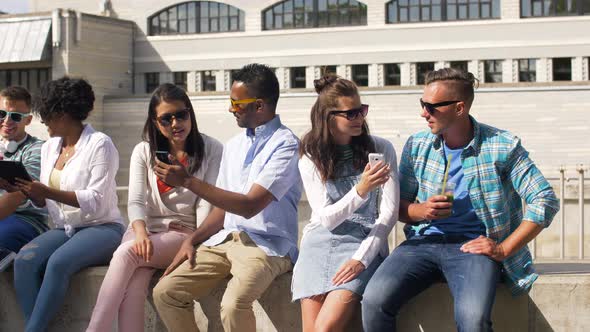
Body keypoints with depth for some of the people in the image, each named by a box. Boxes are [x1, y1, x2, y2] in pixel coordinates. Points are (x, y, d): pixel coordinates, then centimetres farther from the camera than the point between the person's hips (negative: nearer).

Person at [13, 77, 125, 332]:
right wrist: (27, 190, -5)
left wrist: (48, 192, -22)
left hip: (101, 227, -6)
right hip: (64, 229, 6)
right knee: (24, 260, -25)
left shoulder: (99, 144, -7)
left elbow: (96, 202, -16)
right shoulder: (49, 147, 14)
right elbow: (43, 202, 16)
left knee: (58, 262, -34)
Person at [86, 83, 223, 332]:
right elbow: (136, 201, 2)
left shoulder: (211, 150, 3)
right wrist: (141, 232, -19)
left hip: (186, 232, -3)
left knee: (126, 253, -30)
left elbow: (207, 202, -3)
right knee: (136, 278, -31)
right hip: (148, 230, 3)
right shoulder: (144, 152, 13)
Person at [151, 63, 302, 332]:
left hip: (265, 245, -7)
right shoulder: (233, 146, 14)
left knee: (233, 305, -33)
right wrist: (192, 240, 1)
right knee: (165, 292, -10)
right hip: (225, 240, 7)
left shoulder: (285, 145, -10)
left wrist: (187, 181, -15)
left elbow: (250, 205, -18)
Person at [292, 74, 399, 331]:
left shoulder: (380, 149, 1)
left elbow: (389, 213, -2)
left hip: (364, 243, -2)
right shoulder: (310, 158, 4)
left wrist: (362, 257, -12)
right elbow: (326, 218, -4)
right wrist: (361, 191, -21)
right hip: (320, 243, 2)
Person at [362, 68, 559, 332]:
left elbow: (545, 201, -5)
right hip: (424, 241, 3)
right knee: (374, 299, -26)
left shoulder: (503, 147, -3)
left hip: (474, 244, -3)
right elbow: (399, 205, 17)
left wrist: (503, 249, -10)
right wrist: (421, 211, -7)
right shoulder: (417, 146, 9)